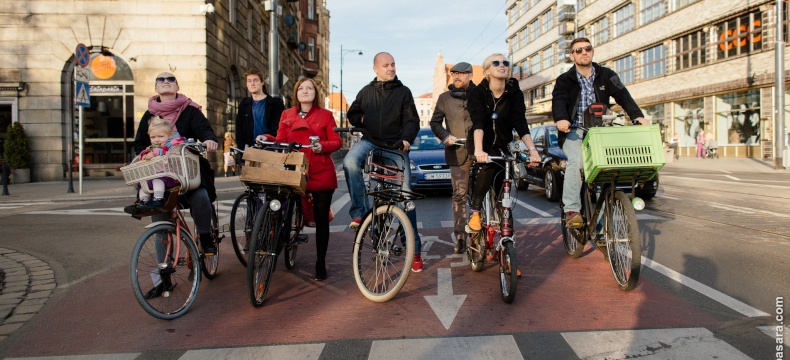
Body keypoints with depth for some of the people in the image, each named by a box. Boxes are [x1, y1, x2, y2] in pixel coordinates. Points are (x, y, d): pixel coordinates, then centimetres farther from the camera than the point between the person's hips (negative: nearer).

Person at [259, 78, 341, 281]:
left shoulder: (325, 115, 6)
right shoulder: (287, 115, 13)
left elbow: (336, 142, 3)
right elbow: (281, 141, 9)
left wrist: (322, 146, -16)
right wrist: (267, 139, -9)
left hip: (321, 174, -1)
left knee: (321, 219, 3)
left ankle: (321, 264, 13)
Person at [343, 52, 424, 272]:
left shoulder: (403, 92, 7)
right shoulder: (366, 92, 13)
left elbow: (412, 120, 2)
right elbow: (352, 114, 24)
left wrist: (406, 138, -17)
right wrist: (362, 120, 1)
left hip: (396, 146, -1)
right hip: (370, 141, 2)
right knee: (350, 162, -34)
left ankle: (415, 248, 5)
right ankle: (360, 211, -22)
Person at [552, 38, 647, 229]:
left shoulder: (606, 75, 12)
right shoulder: (564, 80, 7)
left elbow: (622, 95, -2)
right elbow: (559, 100, -12)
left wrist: (637, 115, -20)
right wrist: (561, 118, -34)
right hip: (574, 131, -2)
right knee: (576, 160, -28)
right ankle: (572, 210, -26)